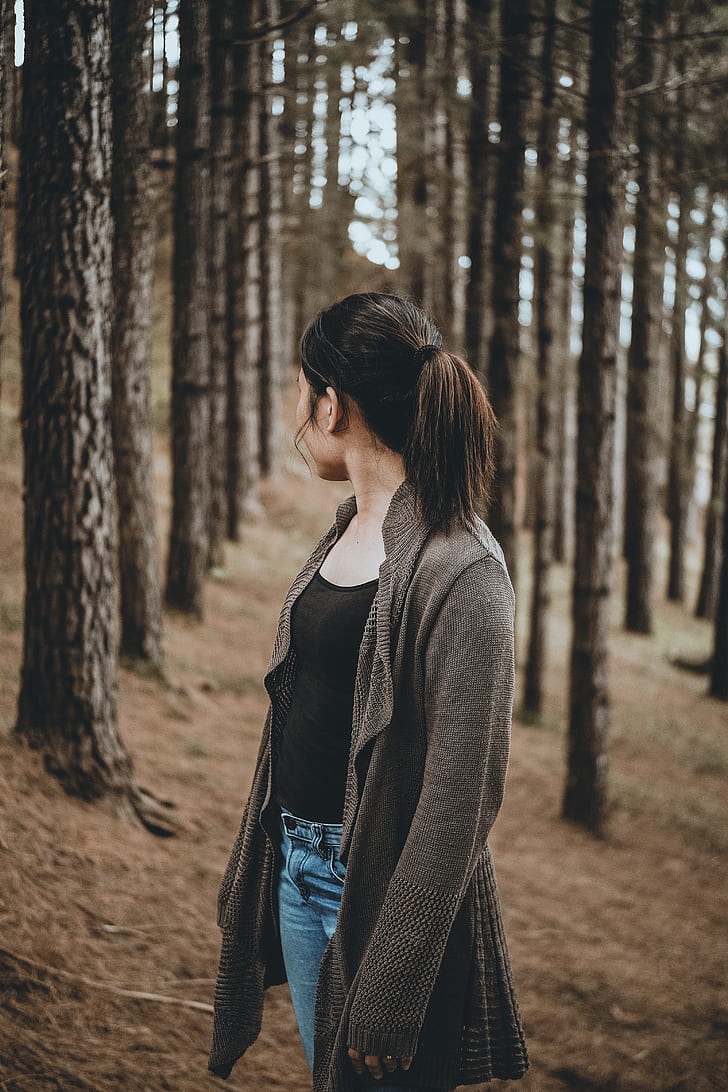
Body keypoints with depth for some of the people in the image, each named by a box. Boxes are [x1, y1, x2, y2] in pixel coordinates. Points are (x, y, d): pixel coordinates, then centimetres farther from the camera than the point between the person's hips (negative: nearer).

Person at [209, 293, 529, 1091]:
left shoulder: (458, 568, -20)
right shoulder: (345, 531, 7)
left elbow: (462, 793, -22)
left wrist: (391, 991, -22)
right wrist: (251, 874, 17)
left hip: (381, 883, -8)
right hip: (299, 868, 8)